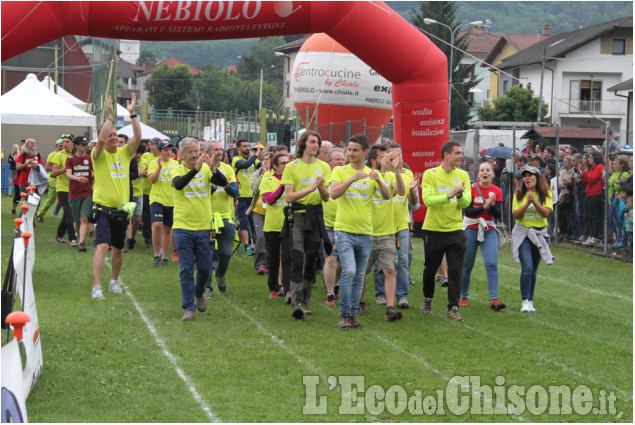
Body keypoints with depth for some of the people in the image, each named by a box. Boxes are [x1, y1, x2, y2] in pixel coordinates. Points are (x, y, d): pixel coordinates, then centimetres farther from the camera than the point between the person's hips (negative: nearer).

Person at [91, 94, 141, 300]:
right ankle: (96, 287, -20)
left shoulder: (124, 153, 8)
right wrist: (110, 116, -26)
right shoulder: (99, 155, -5)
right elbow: (101, 139, -25)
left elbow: (137, 136, -5)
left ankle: (115, 281, 34)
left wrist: (132, 114, -13)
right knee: (102, 246, -18)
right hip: (103, 208, -5)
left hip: (122, 209, 5)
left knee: (119, 249, 15)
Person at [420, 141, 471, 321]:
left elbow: (467, 202, -4)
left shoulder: (463, 175, 4)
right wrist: (449, 195, -29)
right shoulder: (430, 174, -6)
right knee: (430, 269, 11)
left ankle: (453, 307, -1)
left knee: (455, 271, -5)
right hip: (433, 230, -2)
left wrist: (460, 195, -26)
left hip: (455, 230, 2)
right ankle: (427, 299, 34)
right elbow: (427, 199, -18)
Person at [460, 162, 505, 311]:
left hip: (489, 231, 1)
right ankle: (463, 297, 21)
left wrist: (492, 205, -21)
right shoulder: (472, 188, -5)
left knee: (492, 264, -12)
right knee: (467, 265, 5)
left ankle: (494, 299, -16)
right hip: (471, 230, -1)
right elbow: (467, 211, -12)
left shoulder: (497, 191, 2)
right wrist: (484, 207, -22)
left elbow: (498, 215, -3)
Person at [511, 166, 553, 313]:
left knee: (534, 270, 7)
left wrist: (534, 201, -24)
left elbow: (546, 212, -12)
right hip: (523, 233, -1)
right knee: (527, 267, -16)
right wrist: (527, 203, -21)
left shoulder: (546, 194, 2)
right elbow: (516, 214, -7)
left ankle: (530, 301, 17)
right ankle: (525, 301, -13)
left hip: (540, 233, 1)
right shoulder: (519, 195, 2)